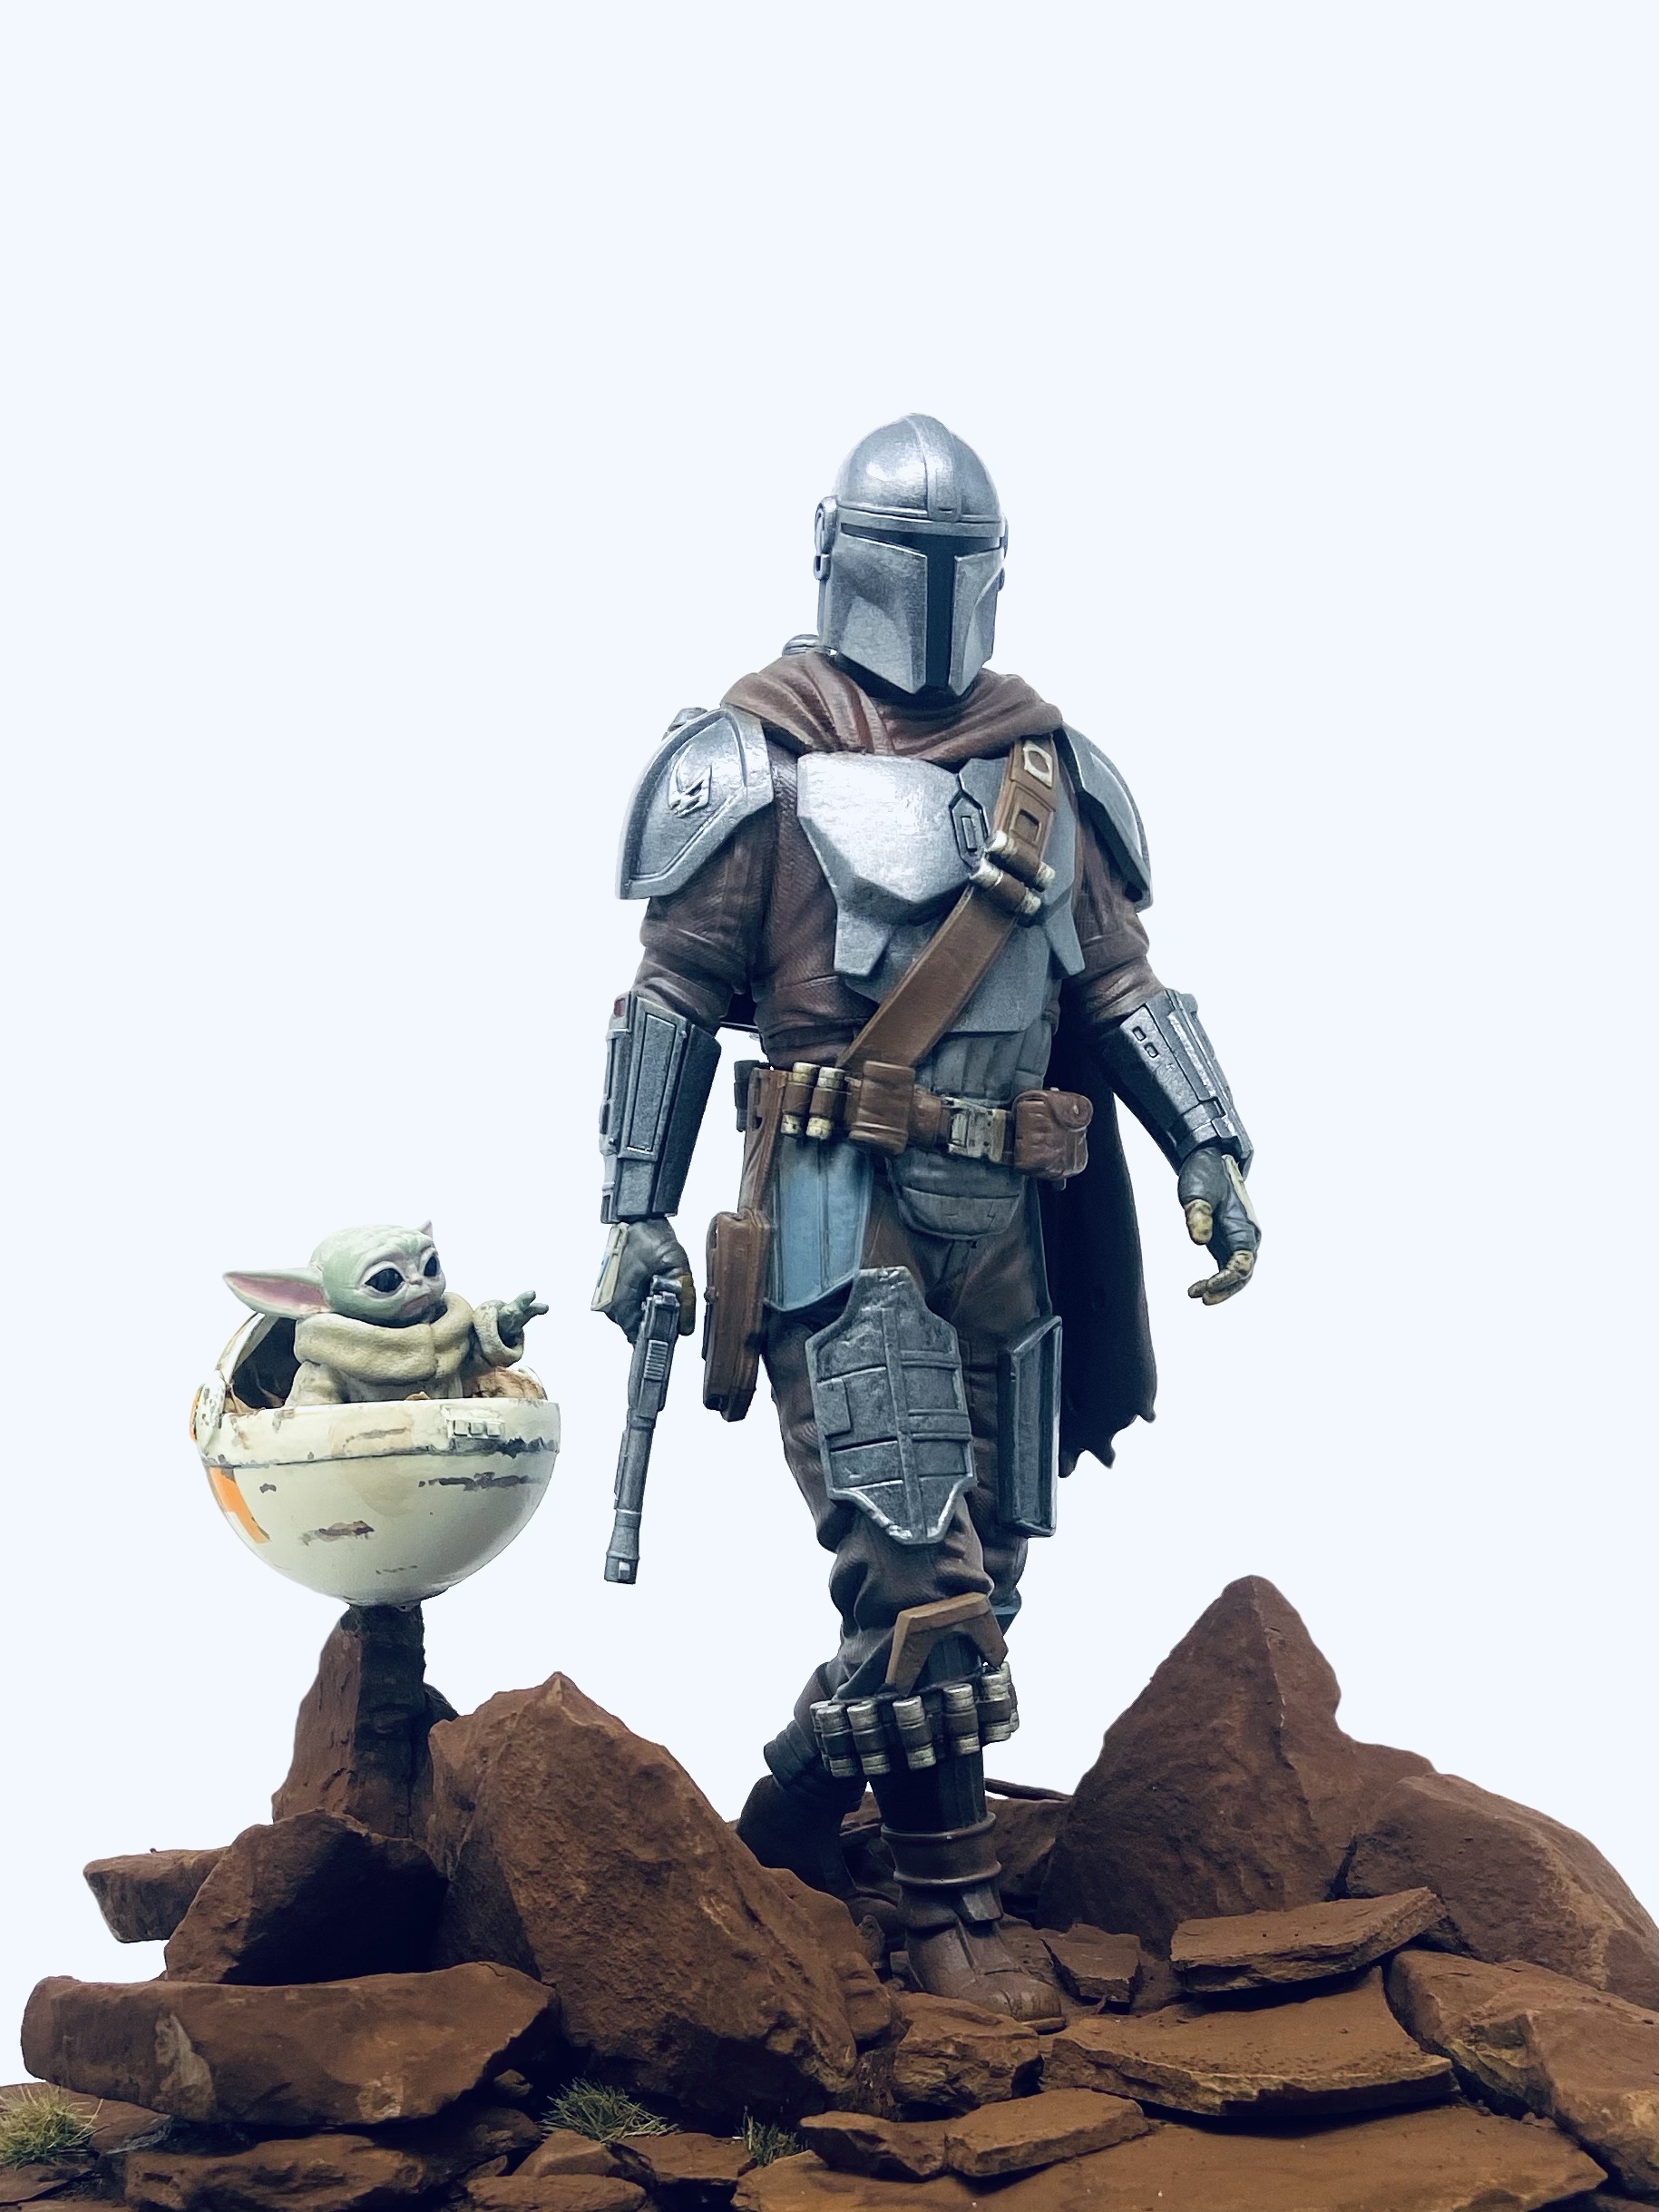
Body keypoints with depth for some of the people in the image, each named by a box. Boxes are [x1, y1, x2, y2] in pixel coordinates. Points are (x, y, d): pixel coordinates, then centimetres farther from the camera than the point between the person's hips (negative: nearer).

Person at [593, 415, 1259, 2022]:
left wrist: (1209, 1151, 5)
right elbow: (673, 992, 1)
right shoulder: (759, 758, 0)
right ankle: (950, 1919, 0)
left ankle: (793, 1819, 27)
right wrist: (636, 1209, -3)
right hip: (842, 1209, -6)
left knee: (971, 1578, 9)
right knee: (921, 1577, -12)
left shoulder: (1047, 766, 14)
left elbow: (1122, 984, 16)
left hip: (1004, 1220, 6)